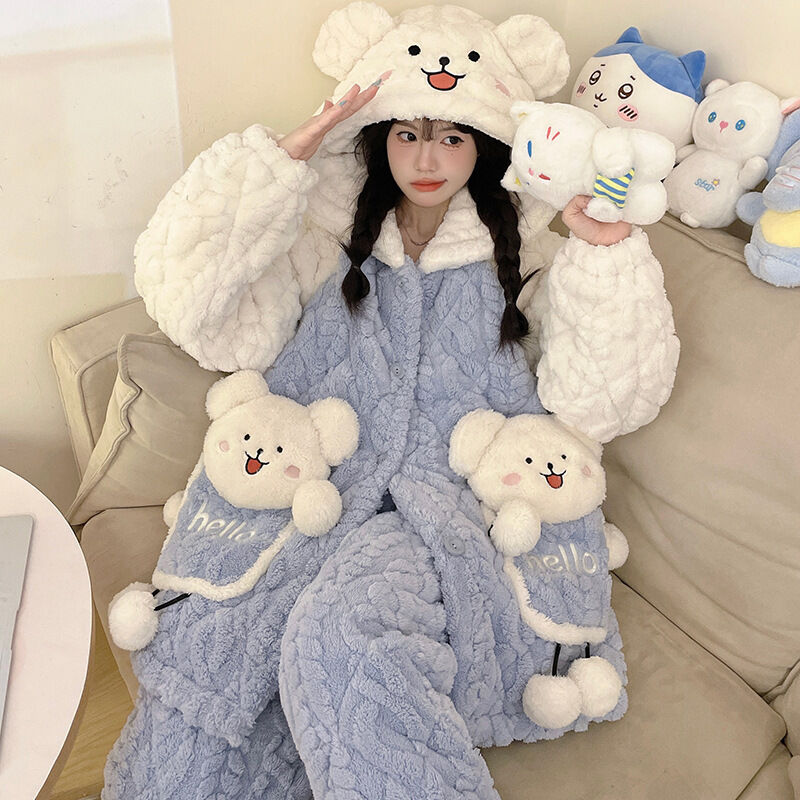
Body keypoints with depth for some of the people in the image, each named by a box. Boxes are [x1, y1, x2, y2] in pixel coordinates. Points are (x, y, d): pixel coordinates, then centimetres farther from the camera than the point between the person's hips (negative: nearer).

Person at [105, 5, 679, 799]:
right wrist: (285, 160, -5)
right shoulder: (324, 240, 16)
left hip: (446, 519, 0)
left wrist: (606, 252, -9)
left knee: (342, 650, -33)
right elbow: (193, 303, -1)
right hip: (306, 492, 1)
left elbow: (603, 400, 2)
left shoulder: (523, 254, 15)